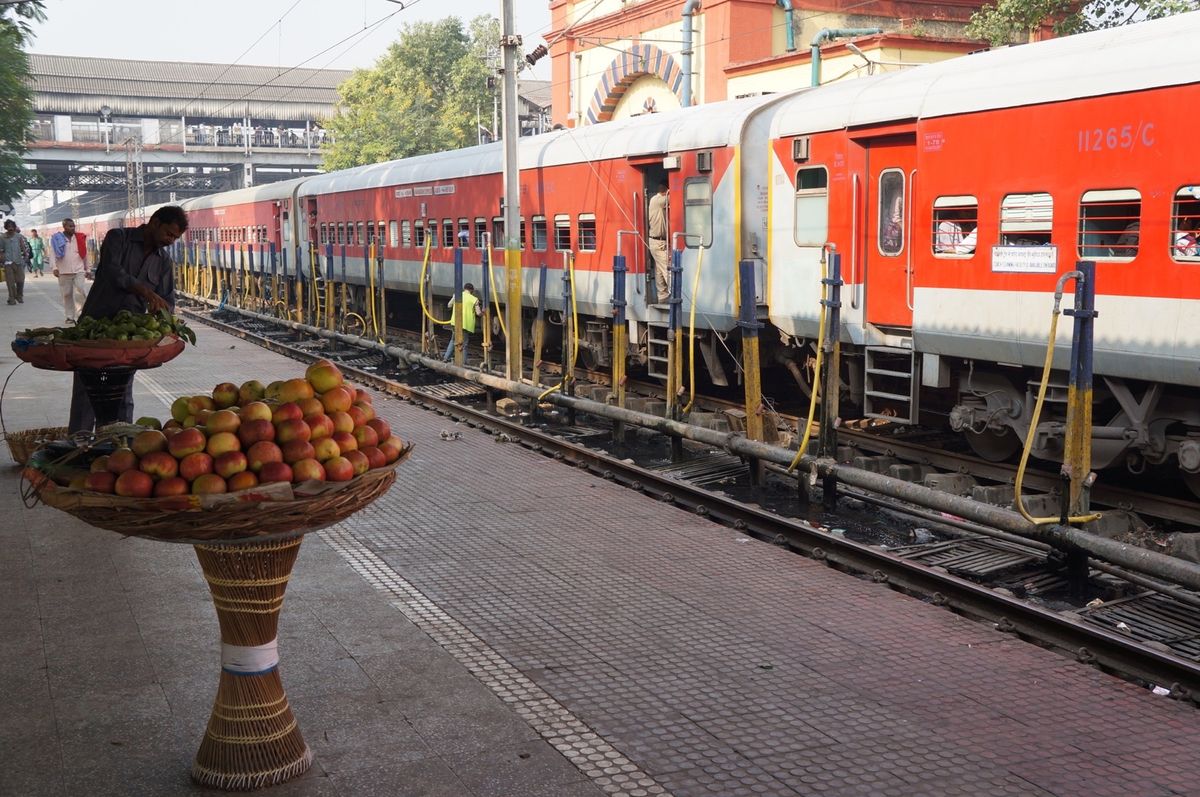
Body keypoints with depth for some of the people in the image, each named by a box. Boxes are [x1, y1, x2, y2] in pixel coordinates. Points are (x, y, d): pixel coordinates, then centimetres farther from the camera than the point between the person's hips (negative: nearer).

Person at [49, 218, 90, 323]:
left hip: (79, 271, 1)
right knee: (67, 295, 4)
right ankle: (70, 316, 13)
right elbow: (52, 254, -1)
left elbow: (84, 254, 16)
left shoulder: (79, 238, 10)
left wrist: (86, 269, 17)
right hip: (64, 272, -1)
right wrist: (54, 267, -13)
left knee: (81, 293, -9)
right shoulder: (56, 239, 3)